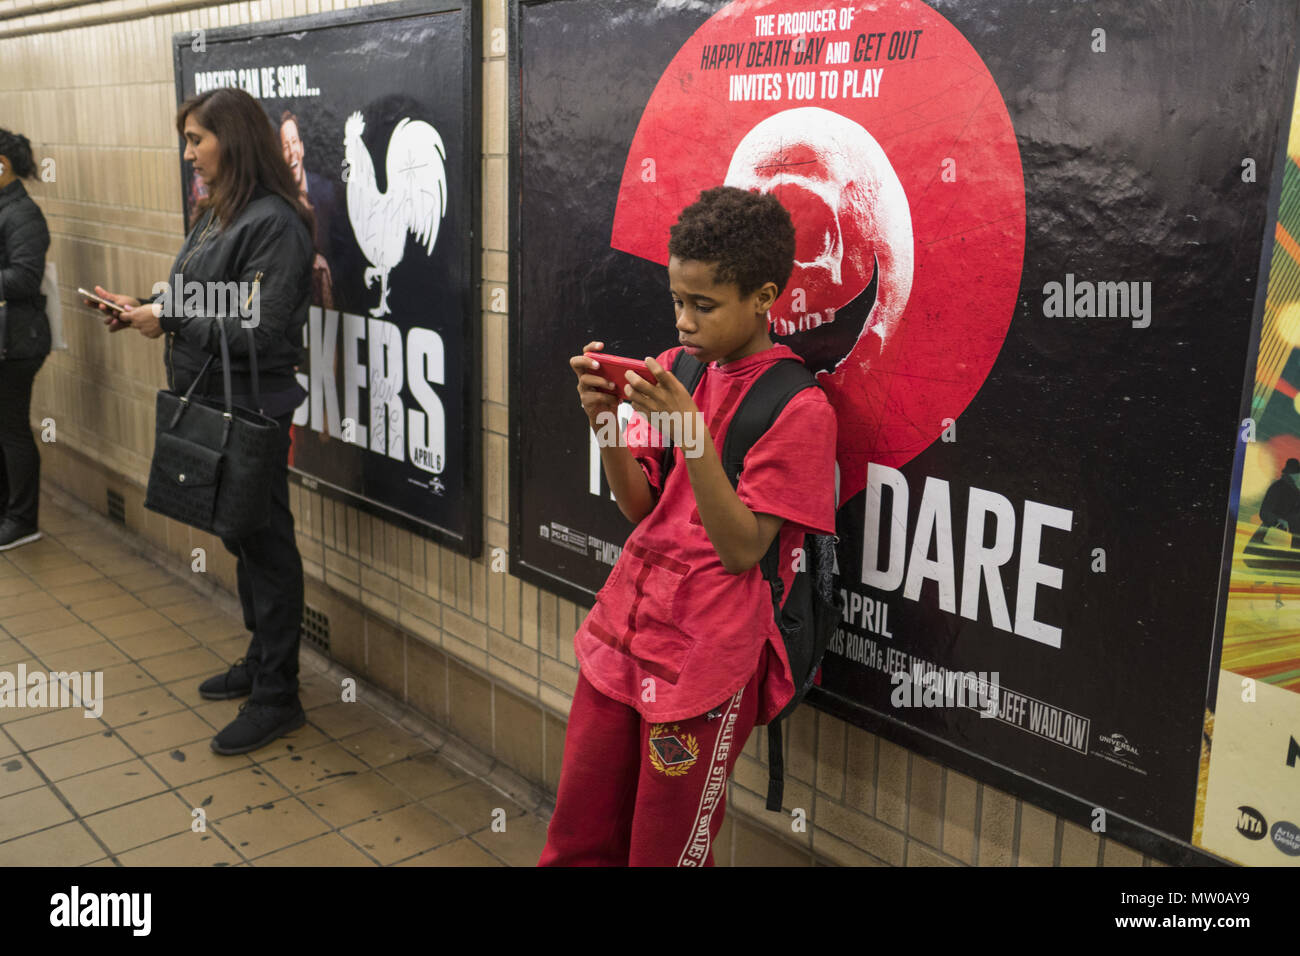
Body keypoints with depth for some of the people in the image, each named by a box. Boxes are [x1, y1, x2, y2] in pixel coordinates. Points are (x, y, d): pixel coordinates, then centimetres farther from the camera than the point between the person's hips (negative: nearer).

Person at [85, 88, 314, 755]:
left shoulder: (273, 222, -17)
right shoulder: (216, 214, 12)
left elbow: (260, 330, -23)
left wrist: (169, 319, -17)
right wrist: (144, 310, 2)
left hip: (251, 410, -9)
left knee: (265, 546, 1)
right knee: (241, 539, 19)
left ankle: (277, 697, 13)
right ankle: (260, 662, 35)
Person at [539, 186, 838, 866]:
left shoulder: (798, 409, -13)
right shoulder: (678, 369, 6)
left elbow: (741, 549, -16)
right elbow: (640, 508, 7)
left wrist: (692, 432, -25)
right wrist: (606, 420, -9)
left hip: (704, 663, -5)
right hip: (622, 633, 6)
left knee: (663, 853, 11)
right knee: (577, 843, 15)